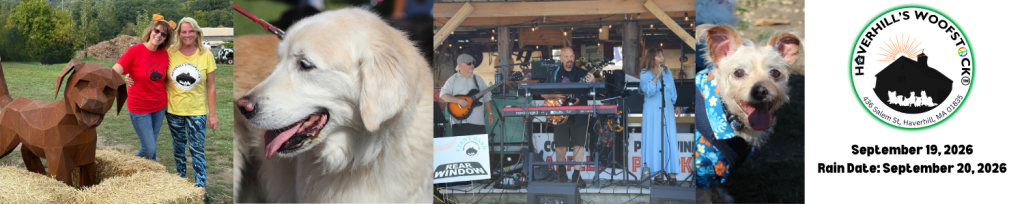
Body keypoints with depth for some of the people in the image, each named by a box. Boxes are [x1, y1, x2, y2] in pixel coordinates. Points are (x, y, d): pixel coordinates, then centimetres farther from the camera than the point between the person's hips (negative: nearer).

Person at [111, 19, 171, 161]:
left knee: (151, 146, 11)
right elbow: (114, 73, -22)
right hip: (139, 107, -4)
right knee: (149, 149, -6)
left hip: (160, 106, 4)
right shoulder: (135, 51, -14)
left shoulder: (164, 55, 0)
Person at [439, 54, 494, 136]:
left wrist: (490, 113, 9)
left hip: (478, 122, 3)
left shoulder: (478, 79, 17)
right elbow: (443, 95, -5)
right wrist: (459, 101, -16)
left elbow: (486, 98, 19)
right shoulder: (453, 80, 6)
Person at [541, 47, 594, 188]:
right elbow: (543, 94, 9)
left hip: (579, 116, 0)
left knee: (579, 145, -4)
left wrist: (592, 83, -24)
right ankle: (561, 171, 26)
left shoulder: (582, 73, 6)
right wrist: (555, 95, -10)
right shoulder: (555, 74, 8)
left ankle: (576, 176, 4)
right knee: (560, 146, 1)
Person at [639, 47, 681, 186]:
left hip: (667, 110, 4)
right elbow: (649, 91, -16)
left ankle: (671, 171, -3)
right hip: (652, 110, -4)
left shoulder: (667, 71, 11)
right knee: (654, 139, -4)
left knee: (669, 139, -3)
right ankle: (657, 171, -1)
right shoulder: (645, 73, -3)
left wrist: (676, 105, 14)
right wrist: (657, 76, -19)